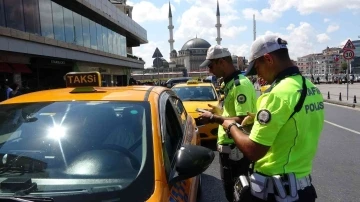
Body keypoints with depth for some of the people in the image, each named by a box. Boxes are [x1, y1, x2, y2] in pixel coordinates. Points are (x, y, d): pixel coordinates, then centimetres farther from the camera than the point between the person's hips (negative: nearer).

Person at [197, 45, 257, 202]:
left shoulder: (241, 84, -20)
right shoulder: (230, 83, 10)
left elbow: (242, 120, -28)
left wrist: (213, 118, -20)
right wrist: (219, 112, 9)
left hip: (236, 149, -10)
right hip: (229, 146, 10)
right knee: (232, 189, 23)